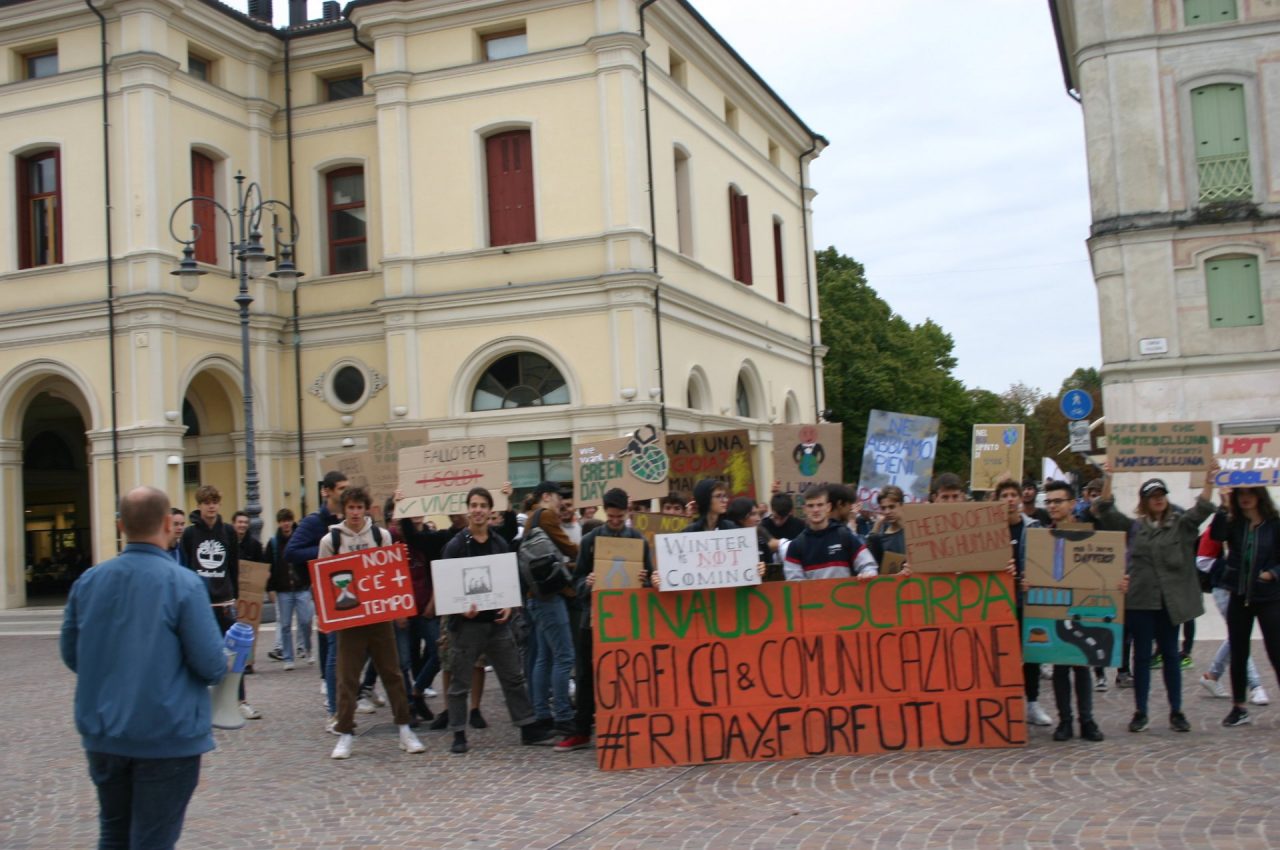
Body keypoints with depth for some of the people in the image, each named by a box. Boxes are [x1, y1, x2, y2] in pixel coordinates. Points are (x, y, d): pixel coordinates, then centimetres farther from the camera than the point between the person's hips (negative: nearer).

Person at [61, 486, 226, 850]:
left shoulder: (87, 582, -1)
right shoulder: (184, 584, -16)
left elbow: (71, 655, 9)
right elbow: (212, 666, -17)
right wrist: (219, 666, 6)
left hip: (102, 733, 5)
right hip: (167, 736, -5)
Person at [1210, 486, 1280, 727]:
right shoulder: (1234, 523, 3)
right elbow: (1216, 535, -17)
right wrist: (1226, 509, -21)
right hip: (1239, 597, 3)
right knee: (1238, 654, 8)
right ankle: (1239, 708, 19)